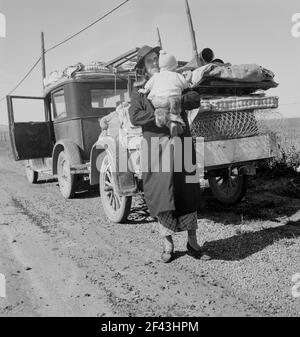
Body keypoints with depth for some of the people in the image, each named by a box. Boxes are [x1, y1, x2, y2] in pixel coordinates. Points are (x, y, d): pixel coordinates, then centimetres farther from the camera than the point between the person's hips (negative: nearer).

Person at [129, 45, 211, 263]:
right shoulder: (139, 90, 7)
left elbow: (195, 99, -1)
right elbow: (135, 117, -9)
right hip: (156, 146, -2)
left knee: (188, 192, 4)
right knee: (162, 194, 1)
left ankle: (193, 244, 16)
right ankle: (168, 245, 15)